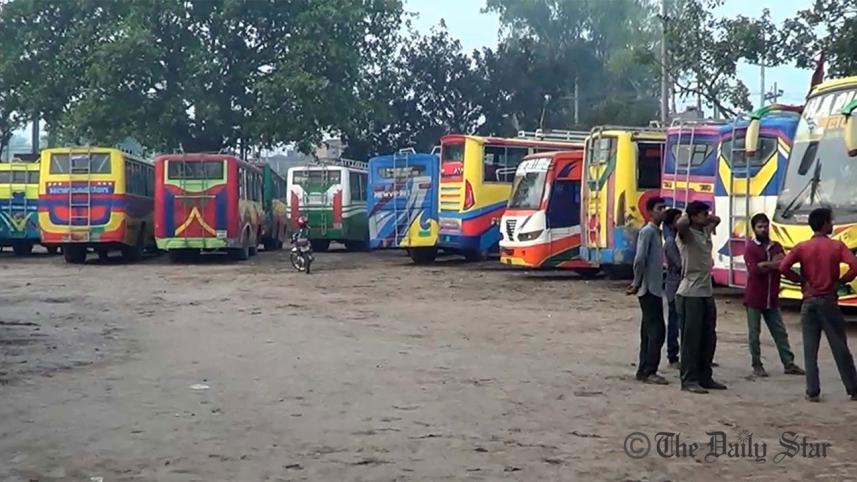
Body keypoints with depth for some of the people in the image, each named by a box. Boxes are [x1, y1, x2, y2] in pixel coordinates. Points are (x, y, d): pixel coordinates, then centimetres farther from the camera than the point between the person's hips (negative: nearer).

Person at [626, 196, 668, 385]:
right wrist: (637, 284, -12)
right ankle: (649, 371, -9)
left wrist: (637, 283, 11)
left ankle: (644, 370, 14)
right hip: (649, 289, -9)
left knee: (649, 331, 10)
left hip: (654, 288, 9)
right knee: (657, 330, -10)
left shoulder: (657, 232, 17)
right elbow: (639, 260, -19)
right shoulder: (648, 231, -12)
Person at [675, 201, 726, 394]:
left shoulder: (706, 231, 12)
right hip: (690, 294, -8)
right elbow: (680, 224, -34)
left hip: (707, 293, 8)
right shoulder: (686, 234, -11)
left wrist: (707, 220, 14)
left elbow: (716, 219, 33)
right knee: (691, 339, -3)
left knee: (709, 338, 12)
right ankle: (689, 380, 2)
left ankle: (705, 377, 21)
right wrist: (687, 216, -13)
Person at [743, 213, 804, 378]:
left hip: (772, 298, 5)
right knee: (754, 333, 3)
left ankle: (789, 364, 13)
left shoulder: (776, 246, 10)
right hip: (754, 298, -5)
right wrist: (773, 264, -15)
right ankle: (757, 365, 12)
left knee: (780, 332, 8)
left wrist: (765, 265, -19)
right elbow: (754, 269, -19)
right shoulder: (750, 247, -6)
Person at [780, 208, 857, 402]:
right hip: (829, 301, -1)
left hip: (809, 302, 1)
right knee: (840, 348, 7)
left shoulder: (802, 247, -1)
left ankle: (813, 392, 2)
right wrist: (841, 281, -2)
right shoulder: (837, 246, -4)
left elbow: (783, 267, -13)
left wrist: (801, 280, 1)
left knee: (810, 349, 5)